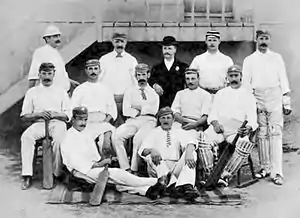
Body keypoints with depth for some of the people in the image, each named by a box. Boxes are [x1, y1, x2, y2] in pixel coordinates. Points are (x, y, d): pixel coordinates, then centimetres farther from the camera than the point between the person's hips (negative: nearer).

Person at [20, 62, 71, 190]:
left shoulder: (61, 92, 18)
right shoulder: (32, 92, 18)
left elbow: (68, 115, 9)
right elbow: (24, 116, 11)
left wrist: (54, 114, -10)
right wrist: (38, 114, -8)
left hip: (57, 122, -1)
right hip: (39, 123, 1)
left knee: (59, 138, -37)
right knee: (26, 136, -33)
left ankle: (57, 173, -23)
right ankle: (27, 176, -33)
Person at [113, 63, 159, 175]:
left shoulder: (154, 93, 18)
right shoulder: (130, 91, 22)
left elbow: (153, 110, 1)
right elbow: (126, 111, 9)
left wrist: (137, 107, 1)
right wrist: (138, 112, -4)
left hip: (148, 121, -2)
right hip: (132, 121, 2)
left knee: (138, 138, -35)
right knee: (117, 135, -29)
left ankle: (134, 170, -27)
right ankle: (125, 168, -27)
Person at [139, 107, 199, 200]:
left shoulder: (179, 132, 20)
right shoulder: (154, 133, 18)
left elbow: (190, 142, -2)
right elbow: (143, 148, 0)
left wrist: (189, 152, -26)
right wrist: (152, 150, -25)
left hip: (177, 167, 1)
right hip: (159, 167, -1)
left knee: (192, 153, -20)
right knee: (150, 156, -29)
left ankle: (187, 186, -45)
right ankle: (172, 185, -50)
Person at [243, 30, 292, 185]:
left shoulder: (277, 58, 10)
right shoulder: (249, 60, 11)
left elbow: (283, 80, 8)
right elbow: (246, 83, 10)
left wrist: (287, 102, 3)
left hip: (275, 98, -1)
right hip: (257, 98, 1)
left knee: (275, 134, -8)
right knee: (262, 134, 2)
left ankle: (277, 172, -10)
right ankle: (265, 167, 14)